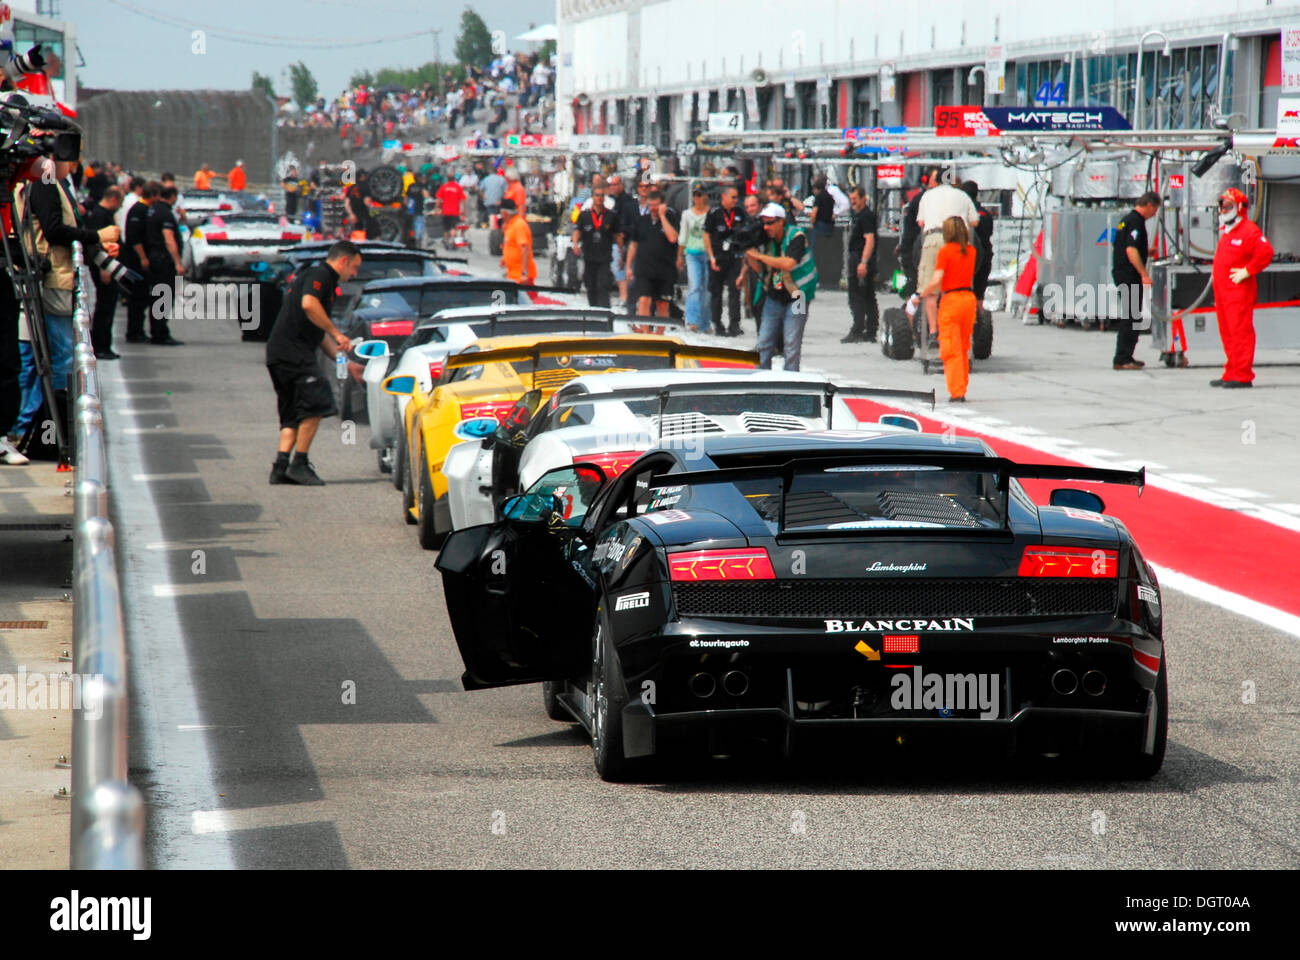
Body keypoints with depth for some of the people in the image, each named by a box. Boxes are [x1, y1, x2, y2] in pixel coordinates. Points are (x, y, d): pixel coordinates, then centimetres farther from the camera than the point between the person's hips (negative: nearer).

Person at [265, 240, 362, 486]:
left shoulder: (325, 279, 27)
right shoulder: (319, 275, -4)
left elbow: (319, 333, 33)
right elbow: (308, 304, -24)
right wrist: (337, 334, -17)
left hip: (280, 355, 10)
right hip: (292, 352, -10)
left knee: (293, 415, 10)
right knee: (315, 404, -12)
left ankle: (280, 467, 1)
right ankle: (299, 464, -10)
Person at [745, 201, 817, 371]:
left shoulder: (796, 236, -13)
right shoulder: (766, 239, 4)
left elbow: (788, 263, -27)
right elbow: (759, 269, 9)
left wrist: (759, 255, -21)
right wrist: (749, 253, -10)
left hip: (796, 298, -5)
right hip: (773, 298, 5)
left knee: (791, 344, -6)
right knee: (764, 343, 3)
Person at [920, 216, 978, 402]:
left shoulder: (945, 251, -10)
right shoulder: (971, 251, 5)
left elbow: (936, 281, -16)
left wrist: (922, 294, 0)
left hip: (951, 300, -5)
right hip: (969, 298, 5)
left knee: (951, 349, -1)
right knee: (963, 349, 16)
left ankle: (956, 392, -6)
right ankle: (962, 389, 20)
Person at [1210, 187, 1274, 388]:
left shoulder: (1248, 231, -10)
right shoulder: (1225, 232, 19)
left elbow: (1265, 252, -21)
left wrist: (1246, 272, -19)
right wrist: (1215, 273, 20)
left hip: (1239, 291, -10)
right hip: (1222, 292, 10)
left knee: (1240, 332, -9)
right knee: (1227, 333, 11)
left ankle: (1243, 376, -9)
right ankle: (1231, 373, 17)